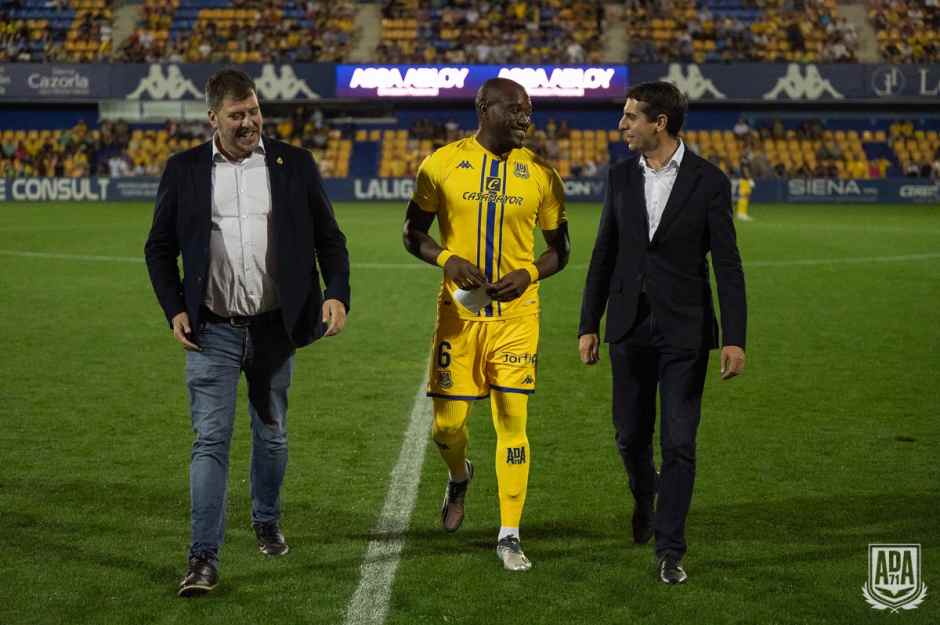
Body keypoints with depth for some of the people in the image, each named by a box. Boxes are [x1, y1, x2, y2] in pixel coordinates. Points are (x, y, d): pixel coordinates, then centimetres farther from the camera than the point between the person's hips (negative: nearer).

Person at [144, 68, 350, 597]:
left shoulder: (295, 165, 2)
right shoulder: (185, 170, 2)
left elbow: (329, 238, 6)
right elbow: (160, 247, 9)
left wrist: (337, 294, -9)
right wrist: (174, 308, -3)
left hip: (274, 329, 1)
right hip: (212, 331, -1)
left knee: (271, 435, 14)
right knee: (211, 439, -7)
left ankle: (268, 522, 37)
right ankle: (204, 558, -7)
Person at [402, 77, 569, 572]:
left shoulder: (540, 174, 1)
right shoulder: (442, 164, -2)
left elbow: (559, 249, 9)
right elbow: (412, 233, 6)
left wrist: (528, 274, -11)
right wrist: (448, 259, -13)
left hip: (516, 313, 0)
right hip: (459, 311, 0)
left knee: (512, 423, -4)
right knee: (448, 423, 2)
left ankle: (509, 536, 5)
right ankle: (459, 477, 38)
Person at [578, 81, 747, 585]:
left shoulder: (708, 181, -7)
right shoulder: (620, 177, 5)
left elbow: (727, 264, -7)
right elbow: (604, 254, 10)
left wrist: (734, 338, -13)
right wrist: (588, 324, 7)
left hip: (684, 330, -3)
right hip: (630, 327, 4)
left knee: (679, 442, -4)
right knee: (630, 436, 11)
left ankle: (669, 551, 3)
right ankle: (645, 494, 42)